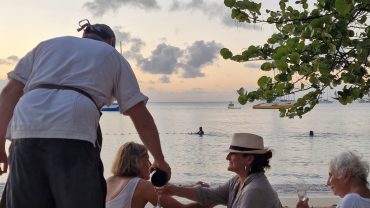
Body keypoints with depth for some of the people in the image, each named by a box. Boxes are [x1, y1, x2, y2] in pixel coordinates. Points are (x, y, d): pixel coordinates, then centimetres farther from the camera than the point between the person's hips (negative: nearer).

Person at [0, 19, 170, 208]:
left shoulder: (47, 44, 32)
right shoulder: (112, 56, 25)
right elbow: (141, 118, 19)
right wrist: (160, 160, 29)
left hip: (25, 131, 3)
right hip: (74, 133, -3)